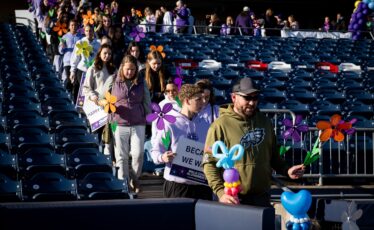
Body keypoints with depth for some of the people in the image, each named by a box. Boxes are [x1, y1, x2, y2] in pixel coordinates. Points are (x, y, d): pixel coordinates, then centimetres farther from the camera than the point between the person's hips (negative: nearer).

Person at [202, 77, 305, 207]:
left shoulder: (264, 122, 12)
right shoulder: (221, 125, -6)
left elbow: (273, 156, 22)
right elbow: (209, 163, -9)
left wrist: (287, 171, 4)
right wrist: (221, 192, -19)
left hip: (262, 197, 5)